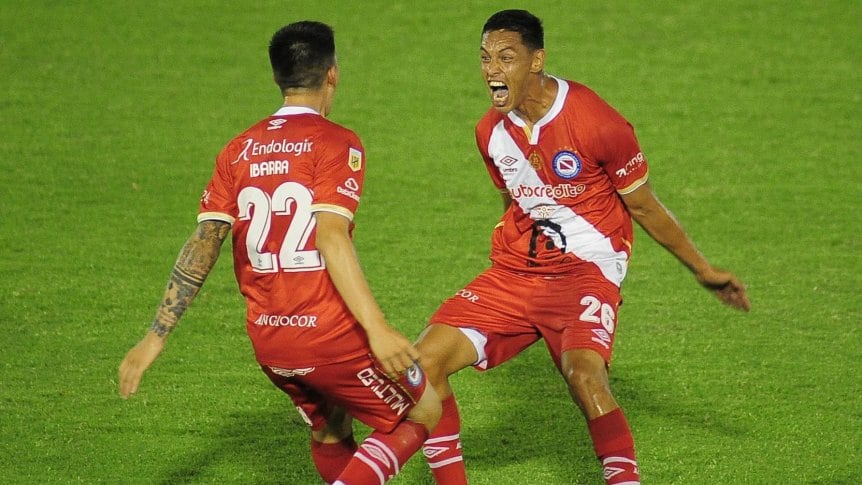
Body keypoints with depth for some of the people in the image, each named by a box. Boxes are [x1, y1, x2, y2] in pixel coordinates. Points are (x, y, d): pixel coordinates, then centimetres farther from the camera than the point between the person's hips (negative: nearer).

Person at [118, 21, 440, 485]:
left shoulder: (238, 151, 8)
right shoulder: (336, 142, -8)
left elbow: (202, 244, 1)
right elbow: (330, 237, -20)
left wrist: (156, 336, 1)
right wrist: (377, 328, -26)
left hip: (267, 340, 6)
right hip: (330, 333, -6)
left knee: (331, 432, 27)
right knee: (424, 413, 11)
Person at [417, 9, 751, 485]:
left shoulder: (595, 122, -15)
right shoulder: (491, 130, 3)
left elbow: (644, 208, -3)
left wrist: (704, 271, 2)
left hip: (586, 268, -6)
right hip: (515, 269, 6)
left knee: (584, 372, -33)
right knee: (426, 359, -9)